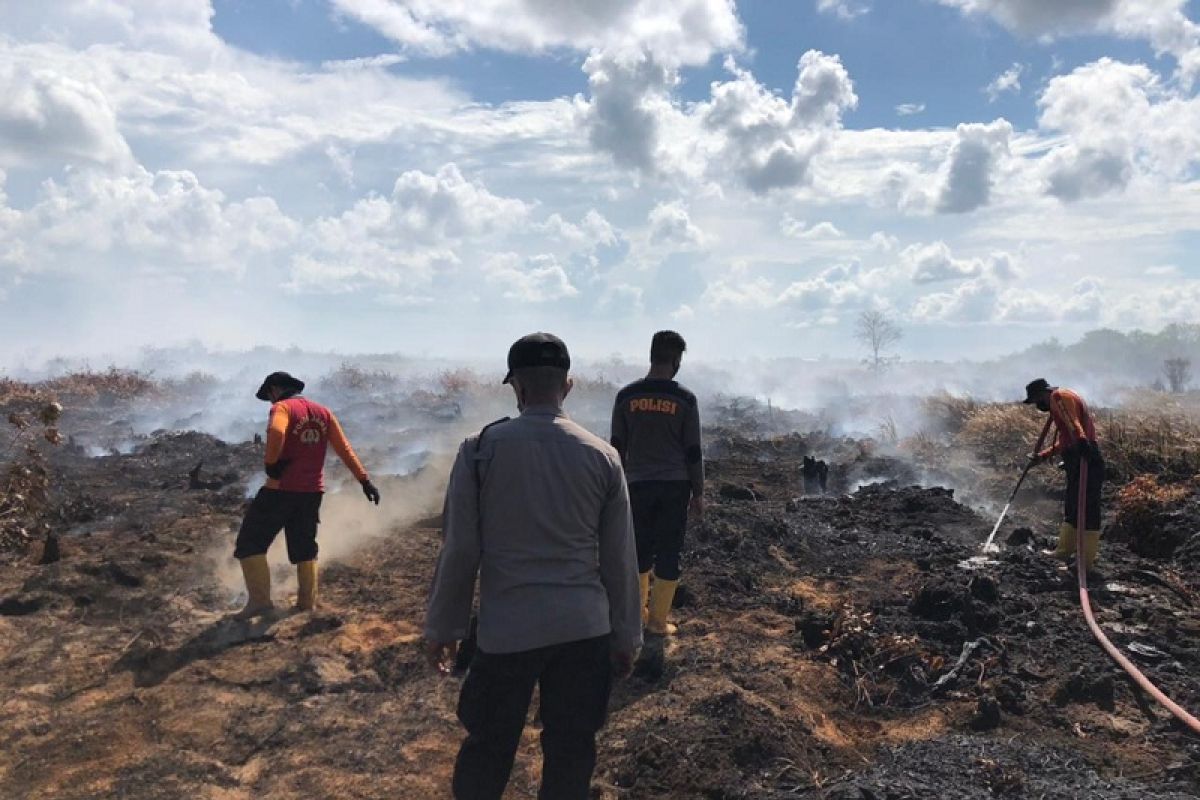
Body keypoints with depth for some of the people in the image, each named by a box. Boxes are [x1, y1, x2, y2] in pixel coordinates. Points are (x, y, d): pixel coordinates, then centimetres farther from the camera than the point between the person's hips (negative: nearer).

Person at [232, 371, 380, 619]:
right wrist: (364, 479, 6)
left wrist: (271, 464, -17)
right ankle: (308, 602, 21)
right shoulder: (323, 412, 12)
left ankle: (260, 600, -2)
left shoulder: (282, 408, -7)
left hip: (282, 489, -6)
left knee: (250, 542, 5)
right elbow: (345, 449, 7)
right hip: (313, 491, 6)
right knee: (304, 547, 18)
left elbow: (276, 432, -30)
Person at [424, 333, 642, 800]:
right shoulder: (602, 456, -1)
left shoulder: (481, 448, -7)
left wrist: (442, 626, 7)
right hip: (585, 628, 2)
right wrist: (626, 634, 13)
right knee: (571, 751, 14)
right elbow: (620, 559, 2)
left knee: (488, 748, 16)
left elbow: (459, 550, -5)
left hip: (506, 627, -1)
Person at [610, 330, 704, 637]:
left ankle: (637, 611, 26)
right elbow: (693, 452, -2)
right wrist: (698, 493, 6)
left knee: (640, 550, 16)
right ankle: (657, 620, 12)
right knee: (668, 553, 6)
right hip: (675, 485, -2)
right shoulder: (685, 399, -6)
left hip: (638, 484, 2)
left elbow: (617, 447, 4)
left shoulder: (626, 396, 0)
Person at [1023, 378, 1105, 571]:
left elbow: (1072, 421, -27)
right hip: (1079, 458, 11)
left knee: (1087, 509, -6)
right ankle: (1063, 551, 28)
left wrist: (1081, 440, -42)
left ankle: (1086, 561, -3)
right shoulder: (1059, 404, 25)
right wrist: (1043, 456, 39)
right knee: (1072, 508, 18)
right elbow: (1063, 442, 34)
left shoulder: (1059, 397, -6)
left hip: (1084, 458, -11)